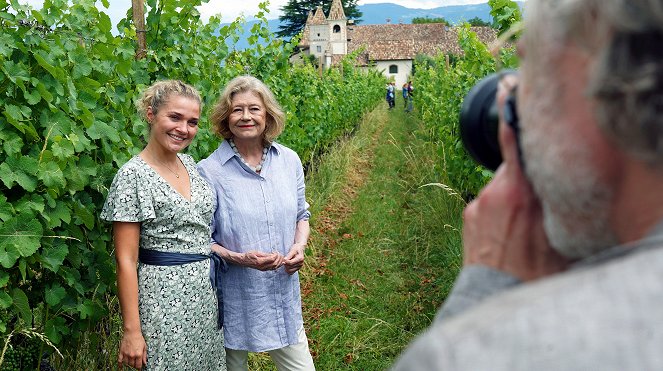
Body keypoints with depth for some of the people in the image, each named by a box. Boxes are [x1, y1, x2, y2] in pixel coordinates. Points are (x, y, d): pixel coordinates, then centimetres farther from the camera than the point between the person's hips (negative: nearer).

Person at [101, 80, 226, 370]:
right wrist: (132, 330, -15)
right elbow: (126, 260, -14)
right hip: (163, 299, -7)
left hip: (205, 294, 7)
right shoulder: (133, 175, -13)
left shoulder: (189, 164, 7)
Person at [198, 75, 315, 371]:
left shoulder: (289, 161, 1)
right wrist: (239, 259, -22)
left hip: (283, 293, 4)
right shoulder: (209, 171, -11)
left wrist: (299, 246, -5)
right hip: (234, 301, -3)